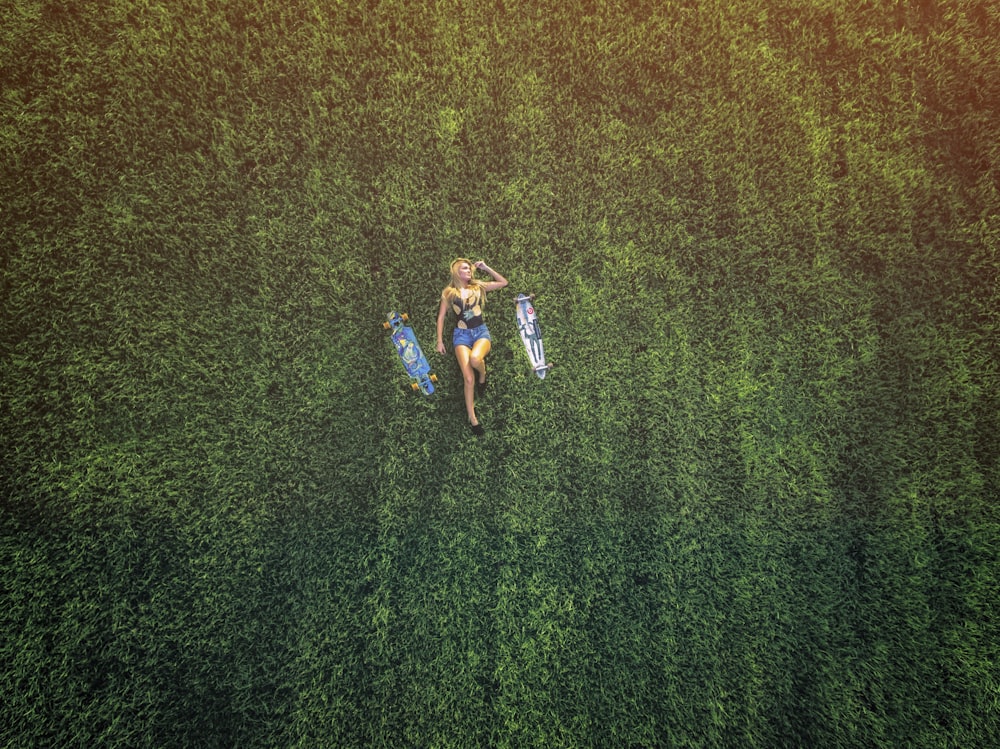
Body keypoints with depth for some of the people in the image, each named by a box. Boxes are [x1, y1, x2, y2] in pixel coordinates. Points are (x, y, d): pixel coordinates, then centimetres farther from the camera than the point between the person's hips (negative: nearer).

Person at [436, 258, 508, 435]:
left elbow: (503, 282, 12)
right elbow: (441, 317, 8)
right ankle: (472, 418, -3)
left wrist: (485, 268, 8)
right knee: (469, 378, -14)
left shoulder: (478, 287, 10)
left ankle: (483, 376, 1)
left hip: (481, 331, 1)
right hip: (461, 334, -1)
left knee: (475, 359, -36)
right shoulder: (449, 292, 4)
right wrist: (440, 341, 5)